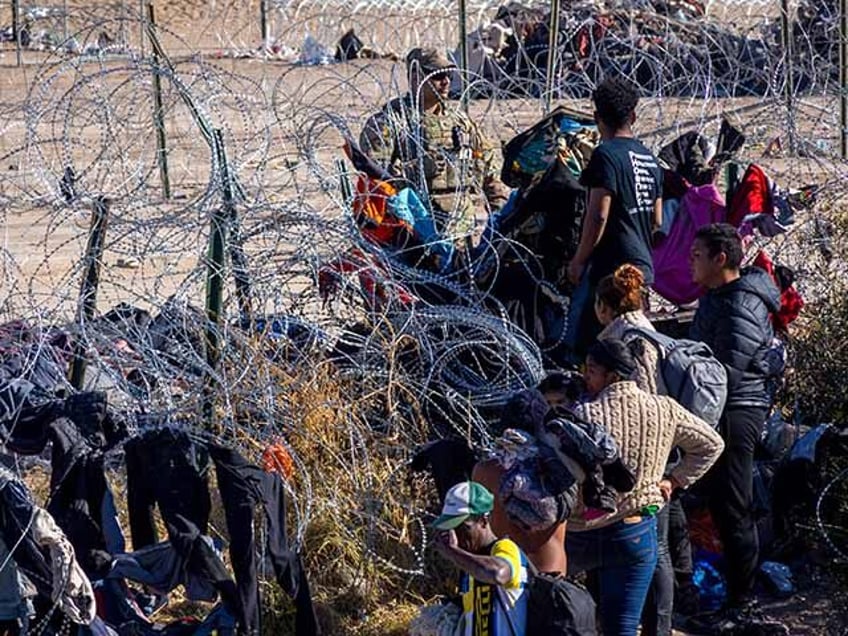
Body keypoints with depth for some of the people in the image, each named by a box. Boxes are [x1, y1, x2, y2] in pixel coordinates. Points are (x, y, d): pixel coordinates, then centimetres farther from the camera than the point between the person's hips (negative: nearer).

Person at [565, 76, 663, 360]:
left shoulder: (606, 155, -11)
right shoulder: (649, 158, 14)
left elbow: (598, 215, -18)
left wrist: (578, 259, -10)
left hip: (610, 265, -8)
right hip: (643, 266, 8)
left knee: (582, 346, -7)